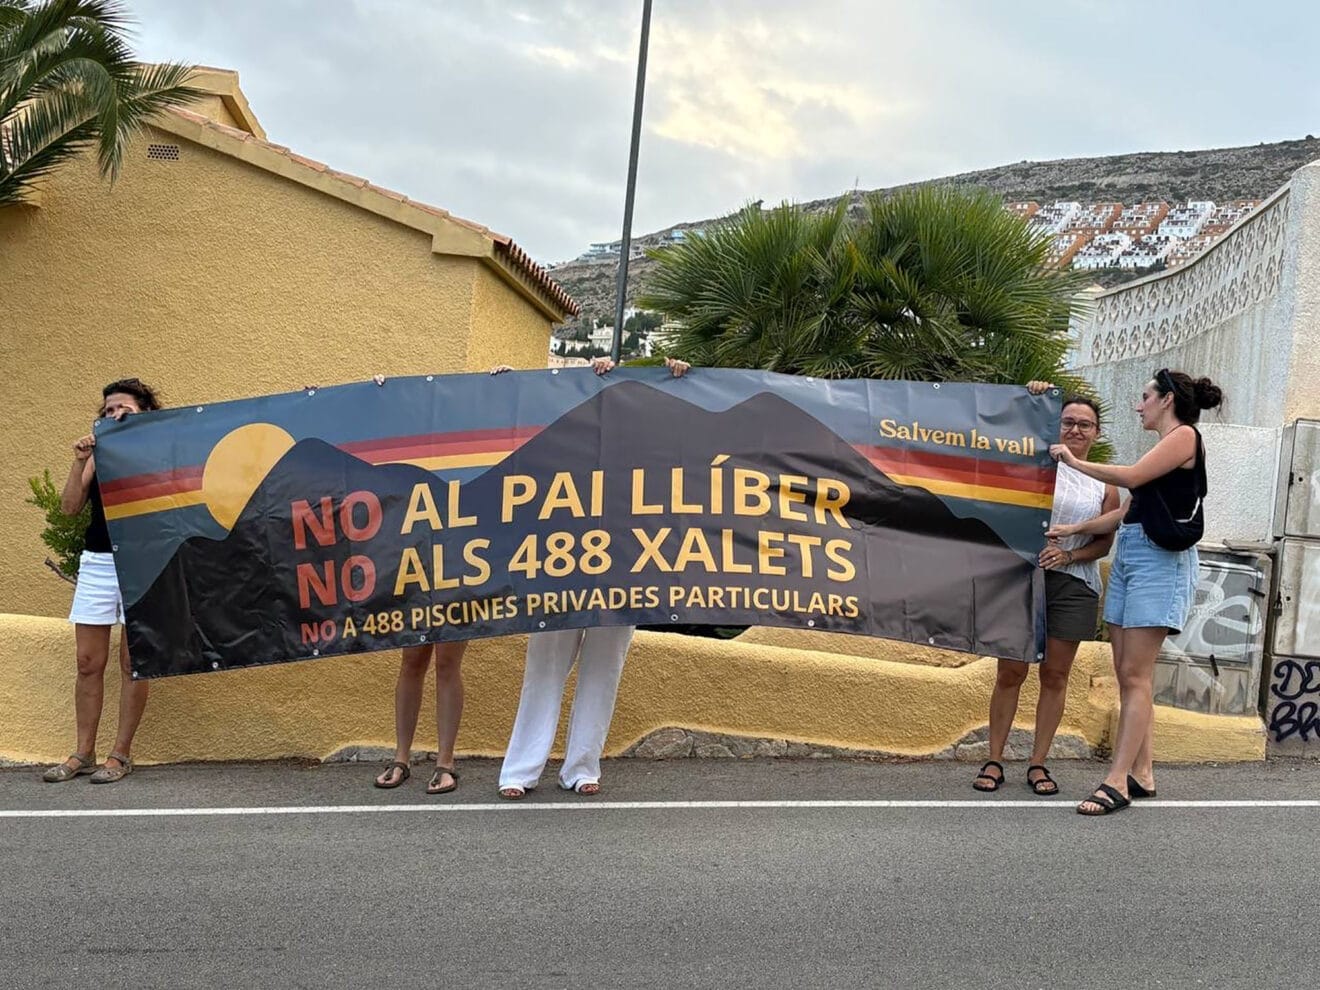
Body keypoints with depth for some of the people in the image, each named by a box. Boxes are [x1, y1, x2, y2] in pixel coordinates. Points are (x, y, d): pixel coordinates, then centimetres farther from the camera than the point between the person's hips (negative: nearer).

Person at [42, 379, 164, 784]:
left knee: (132, 663, 0)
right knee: (88, 662, 5)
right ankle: (83, 754, 13)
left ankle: (121, 754, 7)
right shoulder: (98, 451, 11)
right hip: (96, 561, 4)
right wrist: (79, 462, -8)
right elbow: (70, 506, 5)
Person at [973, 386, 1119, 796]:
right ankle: (994, 761, 9)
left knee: (1055, 675, 5)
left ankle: (1037, 764, 14)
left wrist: (1068, 555, -10)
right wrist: (1029, 402, -10)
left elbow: (1105, 543, 6)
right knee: (1011, 671, 1)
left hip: (1072, 585, 2)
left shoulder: (1104, 484, 9)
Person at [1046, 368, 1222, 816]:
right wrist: (1072, 530, 14)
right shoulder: (1163, 448, 23)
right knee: (1127, 674, 5)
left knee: (1135, 676, -12)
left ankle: (1117, 782, -15)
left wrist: (1075, 461, 0)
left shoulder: (1185, 435, -2)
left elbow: (1131, 477, -12)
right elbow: (1126, 511, 21)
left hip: (1161, 558, -9)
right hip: (1128, 555, 9)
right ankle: (1141, 774, 8)